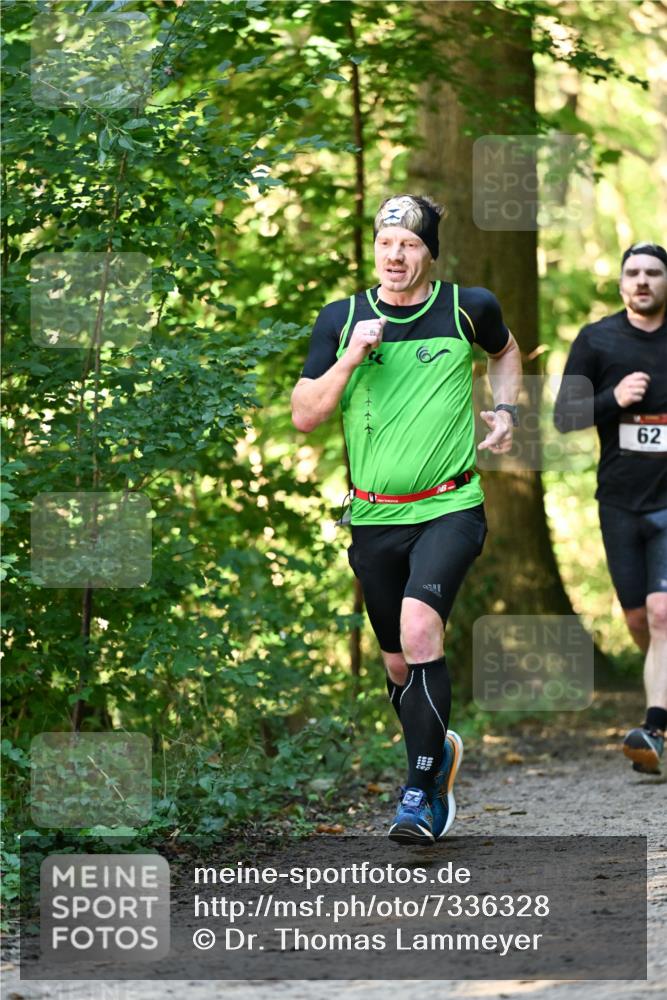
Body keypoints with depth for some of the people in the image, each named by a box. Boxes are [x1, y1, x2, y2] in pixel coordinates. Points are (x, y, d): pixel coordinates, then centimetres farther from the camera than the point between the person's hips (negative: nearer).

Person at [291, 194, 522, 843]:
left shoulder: (468, 308, 0)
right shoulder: (341, 319, 2)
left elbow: (505, 351, 23)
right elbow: (303, 415, -1)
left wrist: (505, 409, 7)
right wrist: (350, 359, -14)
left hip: (450, 507, -3)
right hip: (374, 516, 3)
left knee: (419, 627, -25)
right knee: (398, 664, 11)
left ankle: (421, 792, -20)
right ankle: (439, 751, 40)